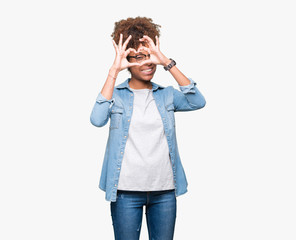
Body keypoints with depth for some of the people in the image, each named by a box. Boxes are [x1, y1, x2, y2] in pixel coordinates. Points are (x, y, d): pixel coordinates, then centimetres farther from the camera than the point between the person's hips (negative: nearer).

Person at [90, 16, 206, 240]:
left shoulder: (166, 95, 7)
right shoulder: (116, 94, 1)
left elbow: (197, 102, -12)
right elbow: (97, 119, -19)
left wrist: (167, 63, -14)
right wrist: (114, 70, -18)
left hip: (164, 189, 2)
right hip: (126, 190, -2)